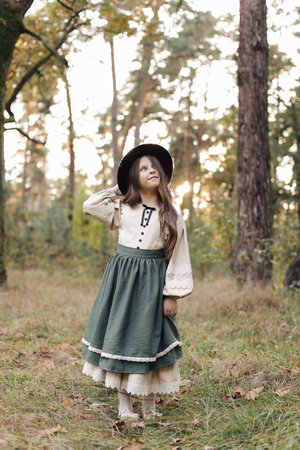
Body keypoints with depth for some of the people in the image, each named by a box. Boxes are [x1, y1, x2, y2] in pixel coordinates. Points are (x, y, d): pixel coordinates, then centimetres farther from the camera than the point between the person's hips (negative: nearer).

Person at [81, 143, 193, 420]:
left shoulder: (172, 217, 3)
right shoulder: (122, 208, 7)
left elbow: (178, 258, 2)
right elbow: (90, 205, 10)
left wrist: (172, 295, -3)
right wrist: (117, 189, 11)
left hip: (152, 281, -1)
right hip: (121, 278, 1)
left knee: (150, 339, 2)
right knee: (120, 336, 2)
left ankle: (149, 405, 16)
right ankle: (124, 405, 12)